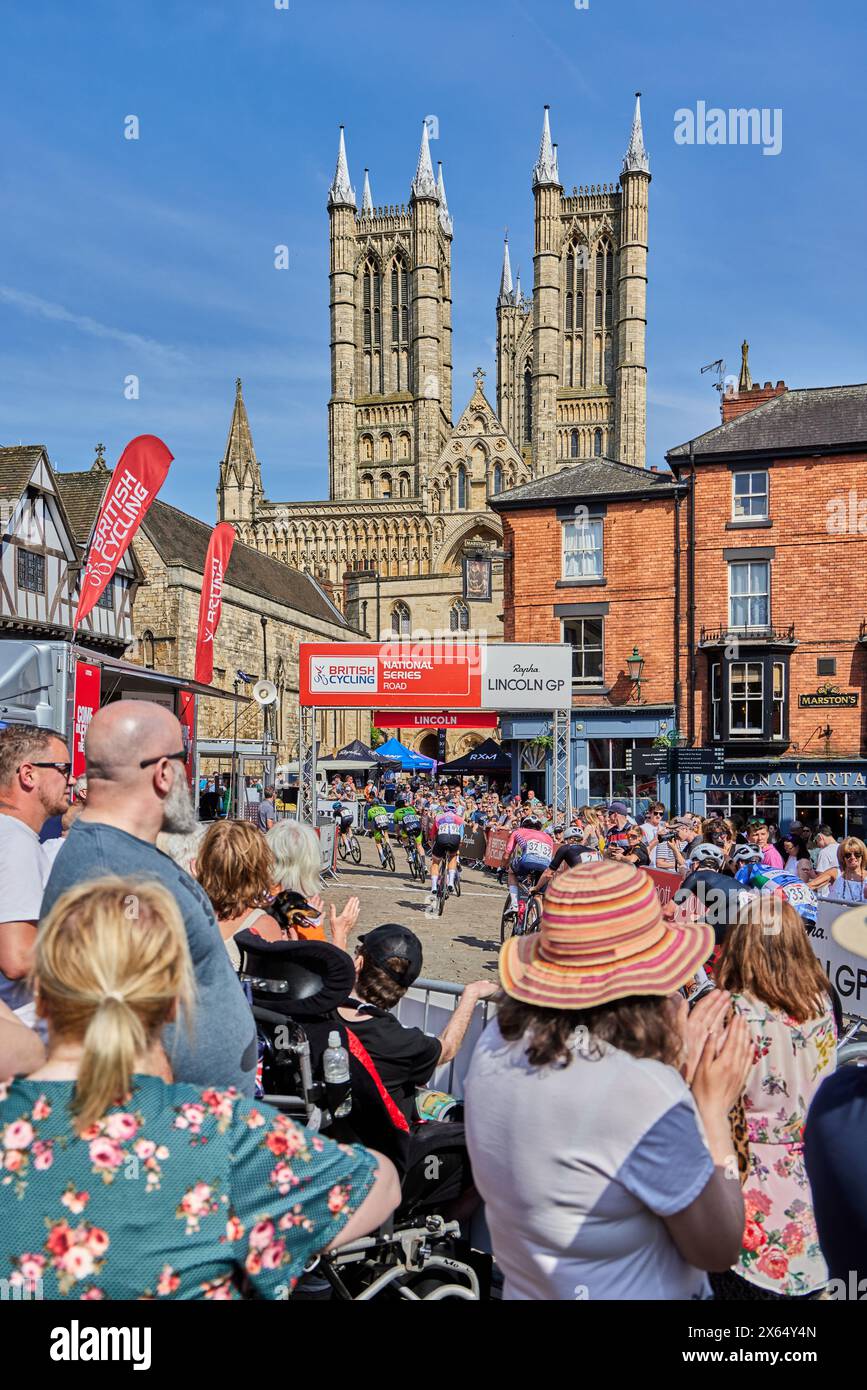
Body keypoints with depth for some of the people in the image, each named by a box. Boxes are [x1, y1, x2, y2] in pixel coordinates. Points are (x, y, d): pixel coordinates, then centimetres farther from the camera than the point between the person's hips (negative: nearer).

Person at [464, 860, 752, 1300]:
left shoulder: (496, 1041, -12)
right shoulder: (648, 1097, -31)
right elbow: (717, 1252, -16)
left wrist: (675, 1063, 3)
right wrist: (712, 1108, -11)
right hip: (633, 1291, -5)